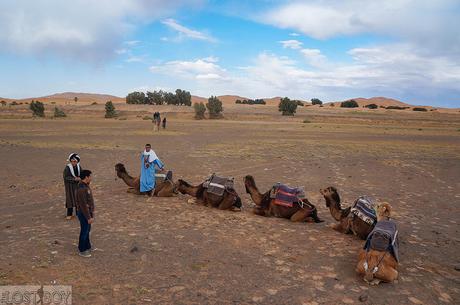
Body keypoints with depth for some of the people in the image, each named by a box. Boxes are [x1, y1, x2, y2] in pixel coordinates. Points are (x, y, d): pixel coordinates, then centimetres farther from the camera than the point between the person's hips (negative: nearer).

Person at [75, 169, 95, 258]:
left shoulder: (86, 186, 4)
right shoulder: (81, 189, -28)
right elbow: (83, 205, -27)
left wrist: (92, 212, 20)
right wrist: (89, 217, -23)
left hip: (88, 212, 9)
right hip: (84, 214, -9)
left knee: (87, 230, 22)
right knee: (84, 231, 6)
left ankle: (87, 247, 37)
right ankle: (82, 250, 21)